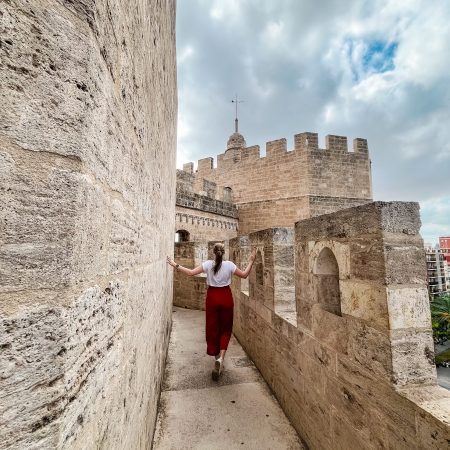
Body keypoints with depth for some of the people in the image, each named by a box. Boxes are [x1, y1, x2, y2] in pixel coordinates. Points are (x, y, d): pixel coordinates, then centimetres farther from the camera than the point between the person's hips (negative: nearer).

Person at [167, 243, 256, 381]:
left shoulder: (207, 264, -9)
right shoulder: (229, 264, -9)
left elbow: (191, 273, -13)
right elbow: (244, 275, -2)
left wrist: (176, 265, -4)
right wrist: (251, 261, 6)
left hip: (212, 298, 0)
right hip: (226, 298, 0)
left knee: (213, 328, 15)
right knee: (225, 328, 14)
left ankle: (217, 358, 26)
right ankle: (221, 357, -3)